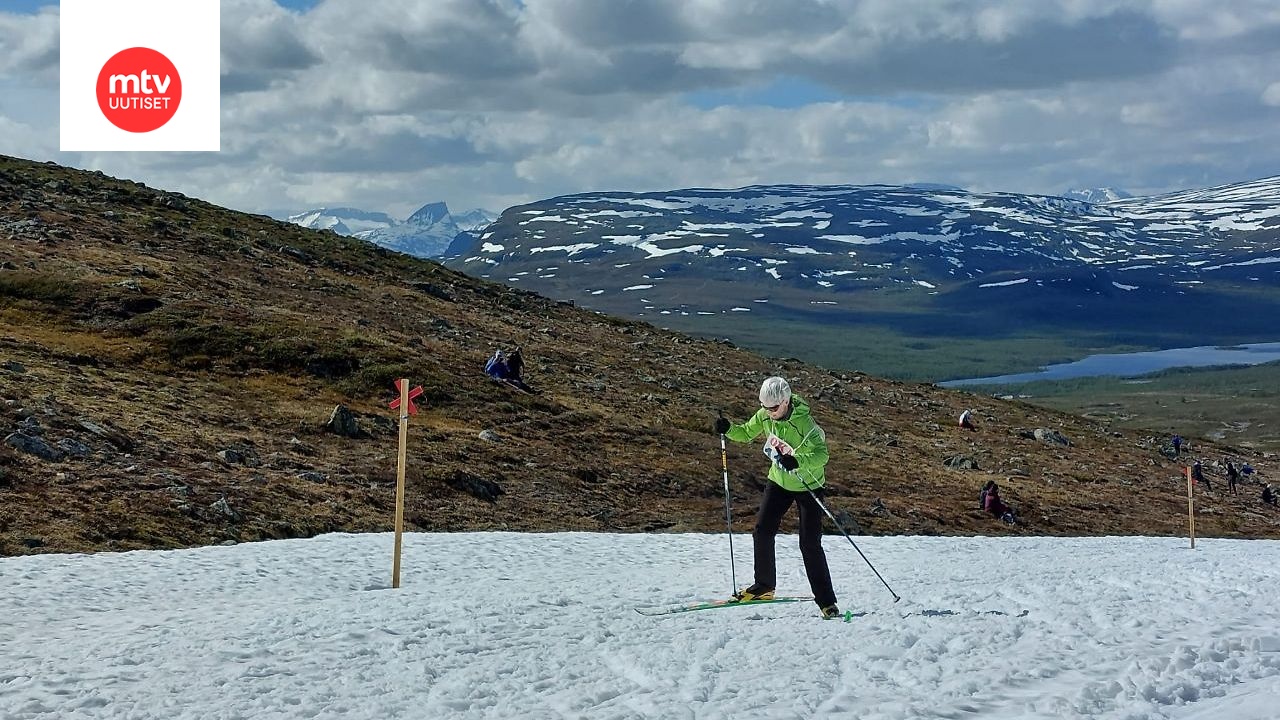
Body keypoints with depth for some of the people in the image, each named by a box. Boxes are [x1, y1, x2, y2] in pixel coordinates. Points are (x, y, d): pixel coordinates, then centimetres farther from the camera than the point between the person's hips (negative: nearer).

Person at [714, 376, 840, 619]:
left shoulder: (803, 421, -29)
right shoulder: (764, 415, -9)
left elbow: (822, 454, -37)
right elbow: (746, 433, 8)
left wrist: (798, 462, -54)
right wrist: (728, 429, -12)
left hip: (807, 485, -6)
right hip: (778, 481, 6)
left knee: (810, 544, -8)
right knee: (762, 532, 2)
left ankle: (826, 602, 0)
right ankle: (764, 586, 21)